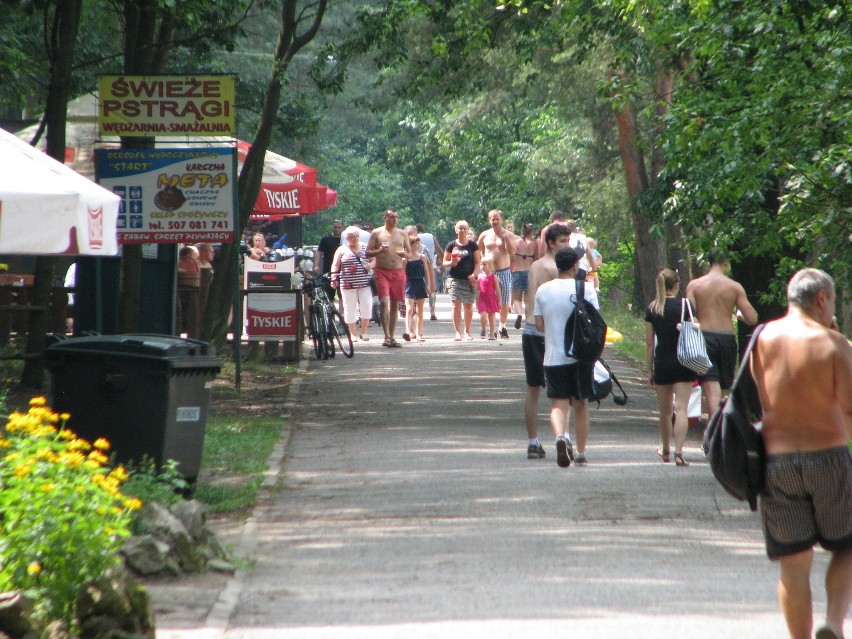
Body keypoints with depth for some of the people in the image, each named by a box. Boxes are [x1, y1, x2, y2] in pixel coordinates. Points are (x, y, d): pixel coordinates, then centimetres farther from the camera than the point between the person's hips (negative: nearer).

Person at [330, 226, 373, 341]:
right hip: (348, 284, -1)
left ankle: (363, 332, 9)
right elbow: (335, 265, 5)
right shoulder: (342, 250, 6)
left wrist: (370, 265, -5)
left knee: (366, 306, -5)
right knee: (350, 308, 0)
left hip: (364, 283, 1)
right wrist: (334, 279, -4)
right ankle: (353, 334, 10)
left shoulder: (365, 248, 11)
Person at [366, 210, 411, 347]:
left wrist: (405, 254, -7)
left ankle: (392, 337, 12)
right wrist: (379, 251, -17)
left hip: (398, 271, 3)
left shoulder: (402, 234, 13)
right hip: (382, 272, -3)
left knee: (395, 305, 6)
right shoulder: (377, 233, 4)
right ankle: (387, 336, -19)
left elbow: (410, 252, 17)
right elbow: (368, 253, 4)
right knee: (384, 302, -15)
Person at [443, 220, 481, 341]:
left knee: (468, 306, 3)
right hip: (454, 278, -1)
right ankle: (457, 332, -7)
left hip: (469, 279, 1)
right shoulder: (451, 245, 7)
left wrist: (474, 274, -11)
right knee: (456, 304, -9)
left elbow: (477, 262, 5)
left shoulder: (473, 245, 7)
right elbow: (444, 263, 10)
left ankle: (467, 331, 16)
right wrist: (451, 263, -12)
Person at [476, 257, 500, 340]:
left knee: (492, 317, 4)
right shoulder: (480, 276, 3)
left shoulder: (494, 277, -3)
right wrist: (477, 301, 7)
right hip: (482, 299, 1)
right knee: (483, 316, -12)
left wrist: (499, 301, -1)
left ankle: (492, 334, 13)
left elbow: (497, 290, 0)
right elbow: (478, 289, 10)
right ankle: (483, 329, 14)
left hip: (492, 299, -1)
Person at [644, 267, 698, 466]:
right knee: (681, 408, -7)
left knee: (664, 410, 16)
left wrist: (650, 371, 10)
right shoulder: (684, 304, -6)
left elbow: (649, 343, 4)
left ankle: (666, 450, 33)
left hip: (662, 363, 3)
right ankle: (678, 452, -20)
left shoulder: (652, 308, 2)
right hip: (683, 362, -3)